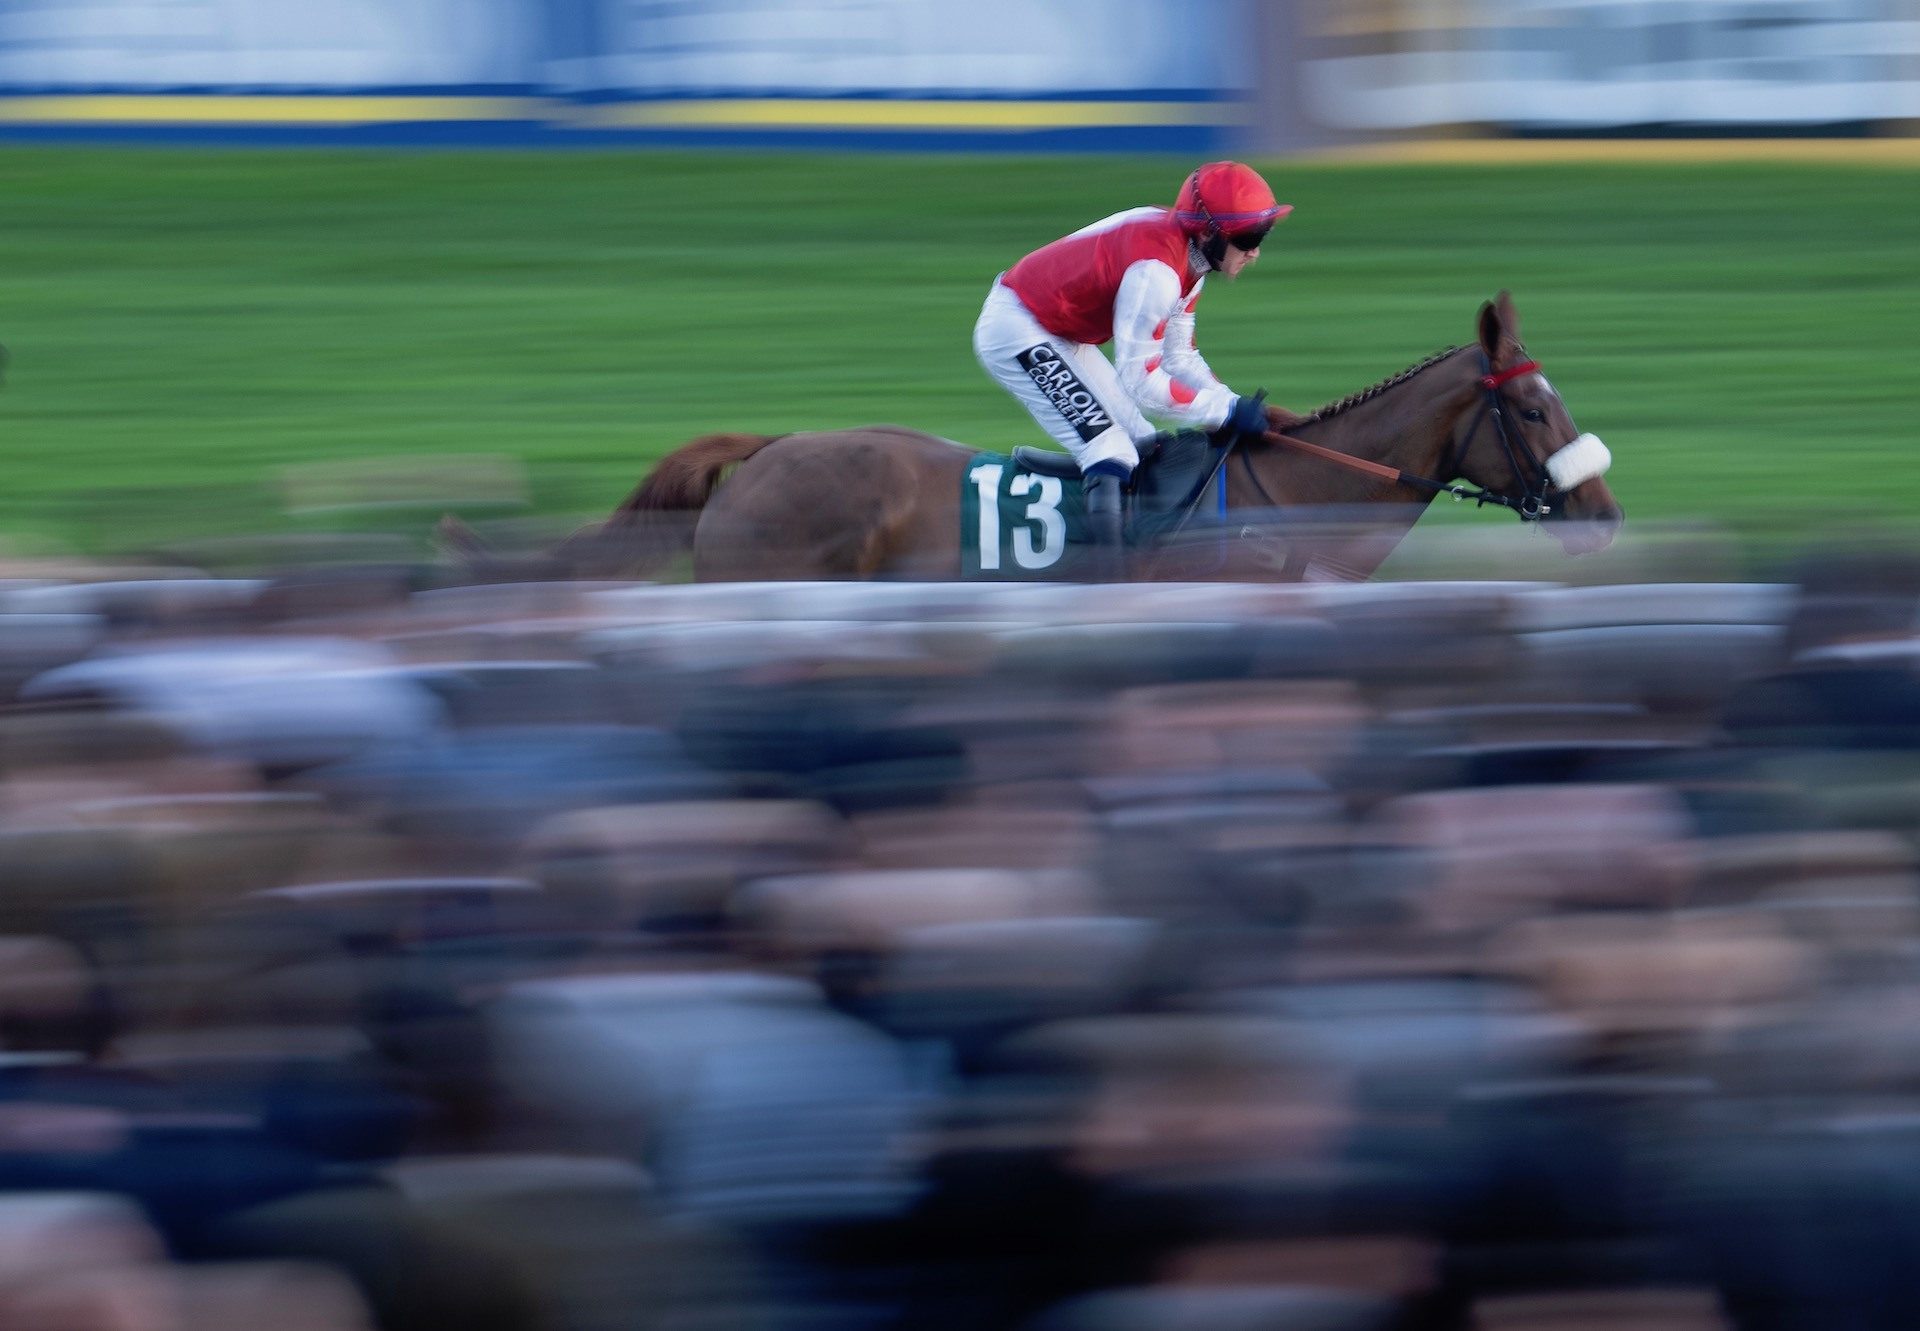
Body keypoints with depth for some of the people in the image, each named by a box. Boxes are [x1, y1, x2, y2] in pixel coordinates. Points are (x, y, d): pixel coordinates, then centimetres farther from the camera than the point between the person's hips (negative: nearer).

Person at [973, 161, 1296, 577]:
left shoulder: (1190, 259, 1)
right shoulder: (1156, 271, -29)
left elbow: (1179, 357, 9)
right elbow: (1140, 380, -27)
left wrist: (1243, 409, -4)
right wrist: (1228, 412, -23)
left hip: (1062, 336, 11)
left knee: (1142, 446, 11)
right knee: (1111, 457, -18)